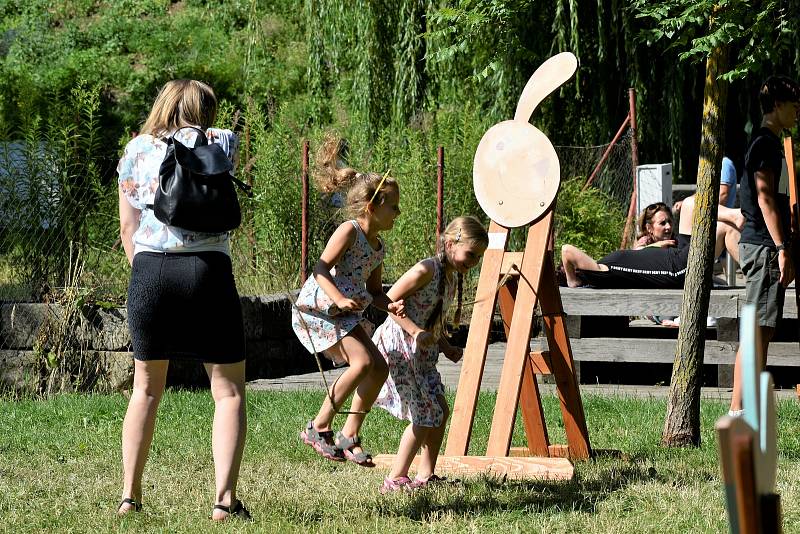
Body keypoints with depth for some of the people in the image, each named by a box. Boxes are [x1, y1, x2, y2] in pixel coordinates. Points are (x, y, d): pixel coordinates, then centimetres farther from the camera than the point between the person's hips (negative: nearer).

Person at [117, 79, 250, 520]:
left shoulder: (136, 148, 12)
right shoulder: (221, 141, 10)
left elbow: (127, 226, 10)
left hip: (149, 270, 2)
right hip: (207, 269, -2)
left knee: (146, 388, 17)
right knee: (229, 391, 5)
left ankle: (129, 496, 14)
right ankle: (224, 499, -7)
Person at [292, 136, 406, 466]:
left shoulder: (377, 247, 13)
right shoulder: (349, 231, -12)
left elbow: (374, 291, 19)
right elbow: (321, 269, -20)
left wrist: (391, 305, -2)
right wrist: (339, 299, -34)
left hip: (344, 315, 9)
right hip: (316, 308, -9)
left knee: (379, 367, 3)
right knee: (363, 361, -21)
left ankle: (349, 437, 11)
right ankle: (318, 428, -11)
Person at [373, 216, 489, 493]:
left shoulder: (452, 276, 9)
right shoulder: (427, 270, -19)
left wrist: (446, 347, 9)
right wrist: (417, 333, -26)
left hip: (422, 353, 9)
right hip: (399, 347, -9)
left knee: (440, 411, 10)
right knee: (425, 415, -9)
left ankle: (426, 475, 19)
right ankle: (396, 479, -2)